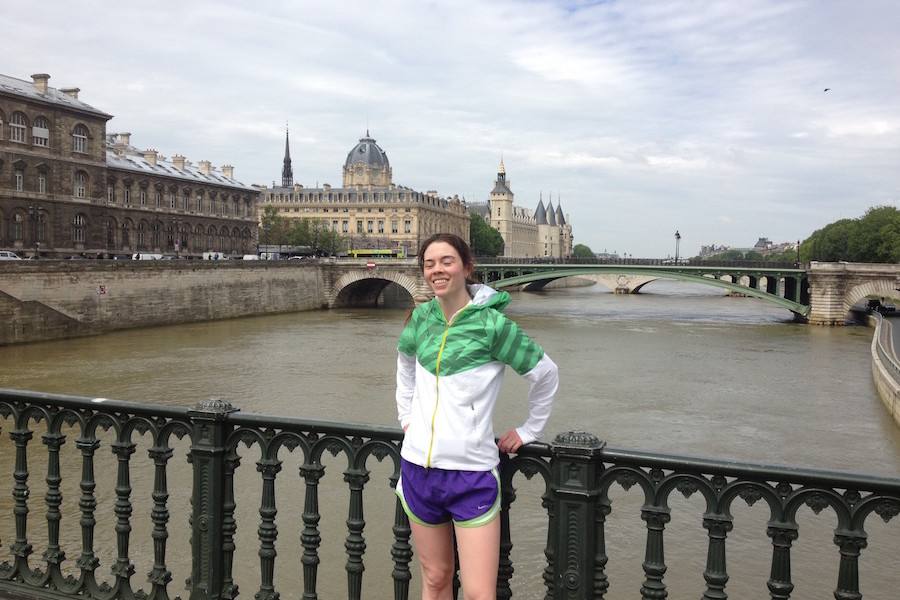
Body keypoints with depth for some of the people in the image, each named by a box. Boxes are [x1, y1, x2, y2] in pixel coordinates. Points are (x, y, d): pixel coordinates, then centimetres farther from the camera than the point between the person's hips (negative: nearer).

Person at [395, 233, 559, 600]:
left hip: (472, 472, -4)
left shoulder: (492, 322, -11)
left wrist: (529, 431, 6)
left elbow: (546, 375, -1)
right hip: (418, 466, 5)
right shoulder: (422, 317, 4)